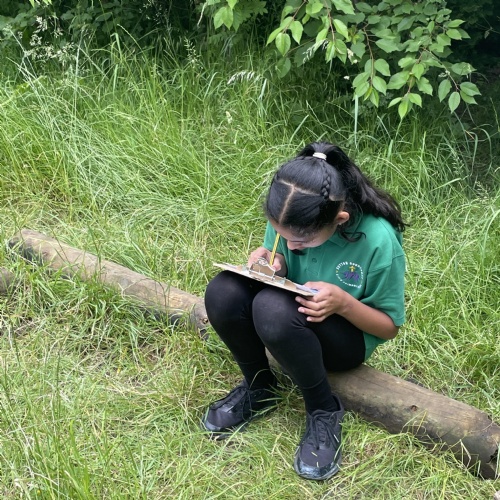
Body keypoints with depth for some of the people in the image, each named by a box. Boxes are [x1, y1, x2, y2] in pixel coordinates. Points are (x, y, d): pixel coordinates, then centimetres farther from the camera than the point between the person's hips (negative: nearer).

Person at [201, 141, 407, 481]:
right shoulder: (289, 216, -17)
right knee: (222, 293, -27)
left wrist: (344, 302, -32)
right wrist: (272, 263, -21)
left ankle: (324, 411, -13)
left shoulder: (378, 240, -28)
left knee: (273, 308, -36)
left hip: (347, 335, -4)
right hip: (292, 313, 5)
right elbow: (282, 263, 4)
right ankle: (259, 389, 0)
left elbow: (390, 326, -13)